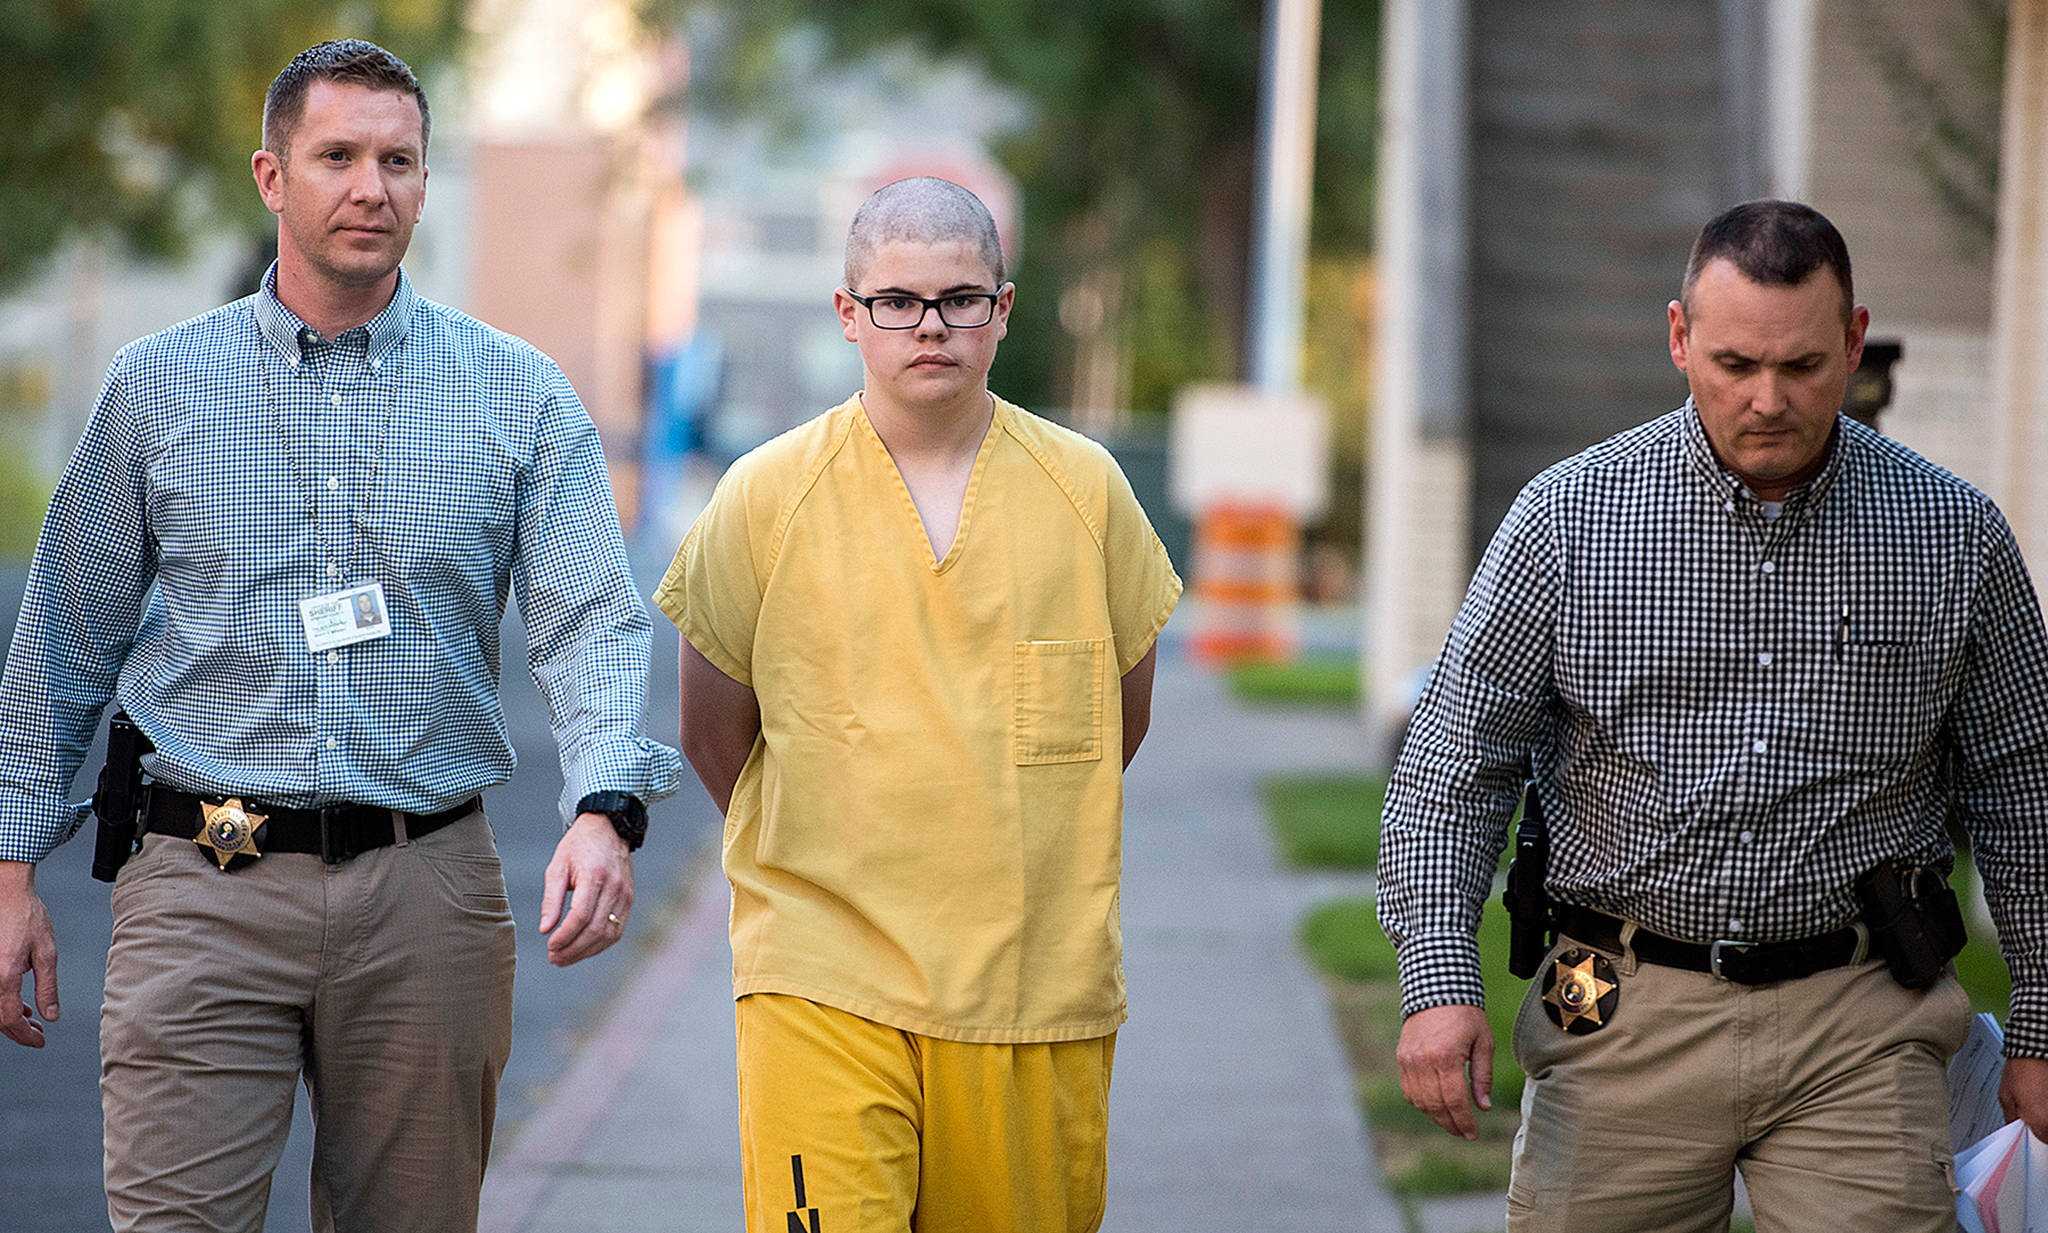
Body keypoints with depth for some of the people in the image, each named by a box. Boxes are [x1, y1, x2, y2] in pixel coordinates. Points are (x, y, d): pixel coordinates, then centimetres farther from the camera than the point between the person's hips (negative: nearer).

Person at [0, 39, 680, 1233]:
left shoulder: (522, 396, 4)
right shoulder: (156, 387, 6)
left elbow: (597, 622, -6)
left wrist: (606, 811, -24)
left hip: (427, 894, 1)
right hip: (205, 895, -1)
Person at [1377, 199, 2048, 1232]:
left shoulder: (1956, 535, 2)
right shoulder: (1566, 516, -1)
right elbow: (1453, 764, 0)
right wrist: (1439, 978, -13)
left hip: (1861, 1033, 0)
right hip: (1623, 1024, 0)